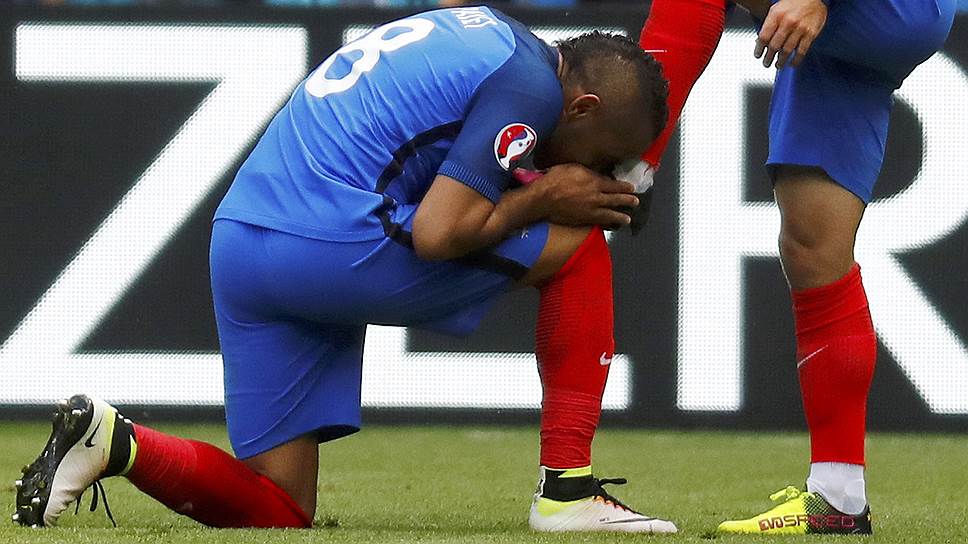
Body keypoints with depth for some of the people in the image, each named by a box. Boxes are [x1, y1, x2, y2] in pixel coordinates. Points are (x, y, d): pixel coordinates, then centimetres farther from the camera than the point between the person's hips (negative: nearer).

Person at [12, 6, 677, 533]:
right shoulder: (530, 84, -6)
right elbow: (437, 233, -13)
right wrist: (542, 197, 1)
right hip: (332, 243, -9)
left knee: (279, 512, 13)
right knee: (578, 243, 6)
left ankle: (113, 440, -5)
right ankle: (567, 489, 3)